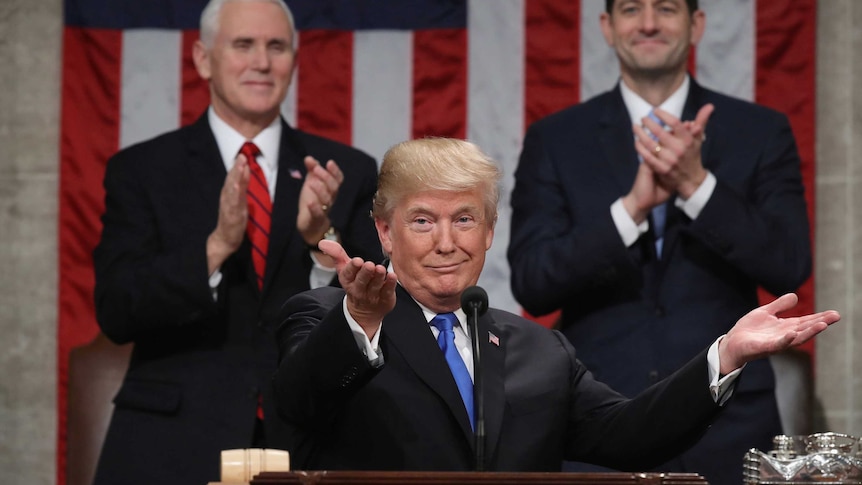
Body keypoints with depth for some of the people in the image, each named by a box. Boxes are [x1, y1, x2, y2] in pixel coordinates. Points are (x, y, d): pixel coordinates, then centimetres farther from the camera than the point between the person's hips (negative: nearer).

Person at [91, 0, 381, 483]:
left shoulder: (349, 172, 6)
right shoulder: (140, 171, 3)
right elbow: (116, 313, -8)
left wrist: (322, 238, -17)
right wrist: (216, 245, -21)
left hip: (307, 444, 1)